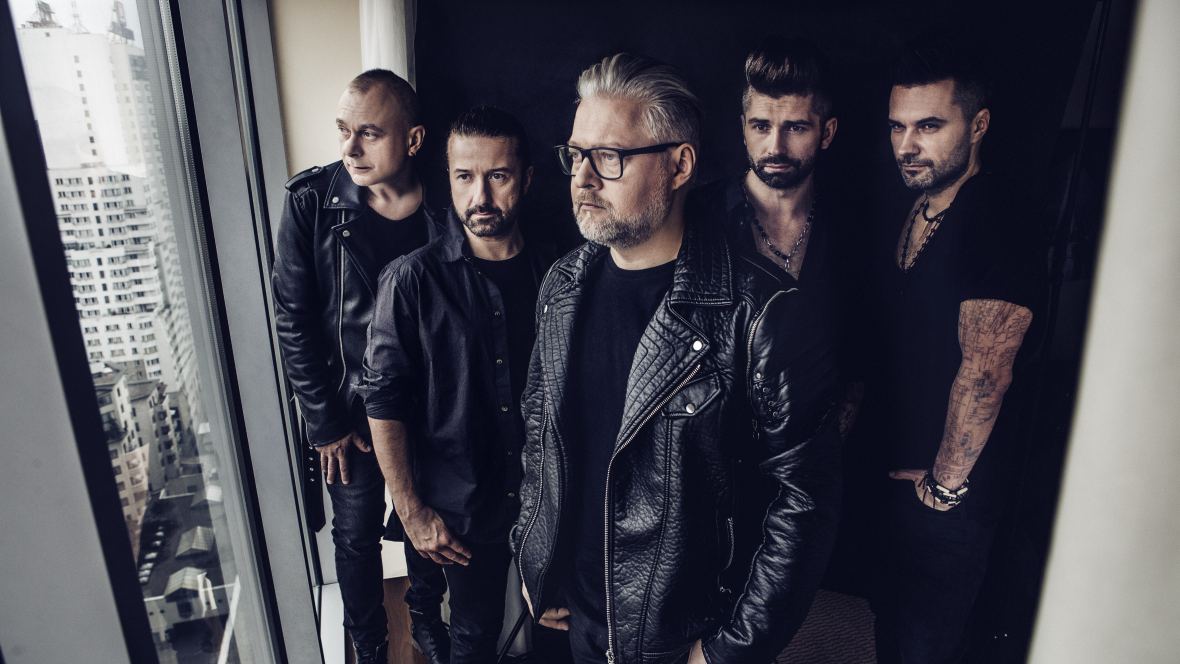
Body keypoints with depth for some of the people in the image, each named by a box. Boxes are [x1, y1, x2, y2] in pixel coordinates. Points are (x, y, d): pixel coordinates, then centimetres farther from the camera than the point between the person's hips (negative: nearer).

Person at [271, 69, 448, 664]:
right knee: (357, 536, 15)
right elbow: (292, 320, -9)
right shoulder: (312, 201, -14)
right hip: (351, 412, -1)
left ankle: (426, 616, 47)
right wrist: (324, 421, -7)